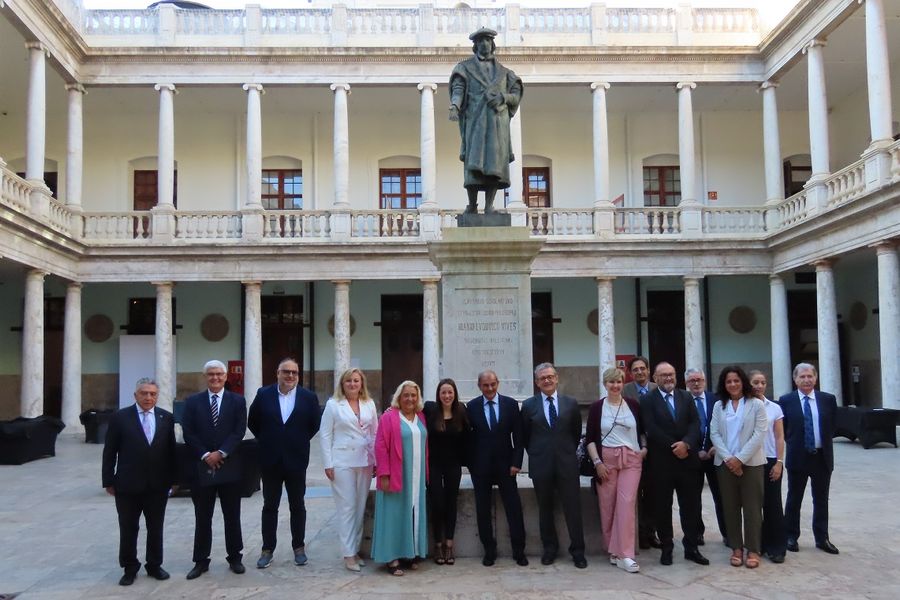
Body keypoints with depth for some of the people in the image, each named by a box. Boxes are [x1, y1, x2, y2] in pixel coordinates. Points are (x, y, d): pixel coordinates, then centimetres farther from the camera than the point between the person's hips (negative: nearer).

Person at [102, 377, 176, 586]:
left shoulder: (166, 418, 3)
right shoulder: (120, 417, -4)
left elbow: (171, 449, 5)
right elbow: (109, 452, -2)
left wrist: (173, 478, 3)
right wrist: (109, 481, -3)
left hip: (158, 485, 2)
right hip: (128, 485, -2)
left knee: (156, 529, 12)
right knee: (128, 530, 9)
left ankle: (154, 565, 26)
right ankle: (129, 568, 24)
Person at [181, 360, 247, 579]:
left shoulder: (237, 401, 3)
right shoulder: (193, 402, 5)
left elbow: (239, 431, -5)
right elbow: (188, 433, -2)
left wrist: (221, 453, -14)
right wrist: (205, 455, -11)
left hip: (230, 467, 0)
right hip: (201, 466, 1)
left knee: (232, 517, 8)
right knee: (202, 518, 8)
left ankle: (235, 558, 19)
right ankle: (201, 561, 18)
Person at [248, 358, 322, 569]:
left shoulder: (308, 397, -4)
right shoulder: (264, 394, -1)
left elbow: (315, 424, 7)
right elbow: (253, 422, 9)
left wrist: (300, 442, 4)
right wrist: (266, 441, 8)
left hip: (296, 460, 0)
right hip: (270, 461, 1)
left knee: (297, 506, 10)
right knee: (270, 506, 9)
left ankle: (299, 548, 21)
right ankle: (267, 550, 17)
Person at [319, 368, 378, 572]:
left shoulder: (369, 404, 9)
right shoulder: (333, 404, 0)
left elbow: (375, 433, 11)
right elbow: (325, 435, -1)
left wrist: (376, 460, 5)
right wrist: (328, 464, -7)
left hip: (365, 462, 3)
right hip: (342, 462, -3)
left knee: (360, 507, 7)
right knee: (347, 508, -2)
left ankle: (356, 549, 18)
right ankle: (349, 554, 5)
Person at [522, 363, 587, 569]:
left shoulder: (571, 403, 4)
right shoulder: (529, 405, 2)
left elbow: (577, 433, 12)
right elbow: (525, 436, 9)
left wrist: (569, 452, 8)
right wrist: (536, 454, 7)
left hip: (567, 463, 0)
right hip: (541, 465, 0)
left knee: (573, 508, 1)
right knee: (545, 509, 10)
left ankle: (578, 551, 13)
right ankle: (550, 548, 23)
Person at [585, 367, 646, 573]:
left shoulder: (633, 405, 6)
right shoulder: (597, 407, 2)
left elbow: (643, 430, 18)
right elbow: (590, 438, 1)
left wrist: (644, 448, 3)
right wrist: (597, 462, -7)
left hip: (631, 459, 0)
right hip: (606, 460, 0)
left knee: (626, 504, -9)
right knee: (607, 506, 2)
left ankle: (624, 554, -7)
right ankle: (613, 550, 17)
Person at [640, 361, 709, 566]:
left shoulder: (686, 397, 10)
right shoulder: (647, 400, -1)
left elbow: (695, 423, 1)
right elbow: (651, 428, -10)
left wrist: (686, 444, -15)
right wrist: (673, 447, -14)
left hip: (687, 459, 3)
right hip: (661, 461, -3)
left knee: (691, 505, 6)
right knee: (662, 506, 5)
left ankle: (691, 547, 16)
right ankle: (666, 548, 16)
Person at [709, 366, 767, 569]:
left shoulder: (756, 404, -1)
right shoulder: (719, 406, 8)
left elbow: (759, 434, -7)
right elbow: (714, 434, 3)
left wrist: (740, 458, -13)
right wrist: (728, 458, -11)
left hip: (751, 462, -3)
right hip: (725, 463, 3)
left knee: (752, 507, 0)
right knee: (730, 507, 6)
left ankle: (753, 550, 8)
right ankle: (736, 548, 15)